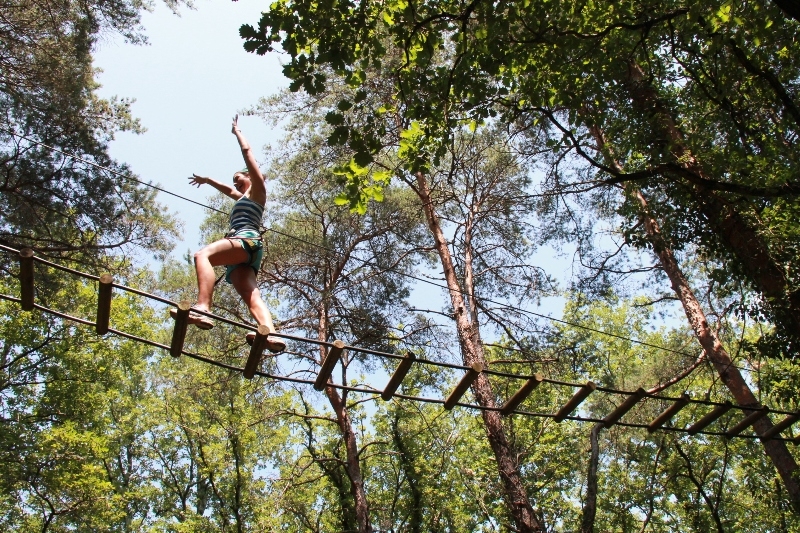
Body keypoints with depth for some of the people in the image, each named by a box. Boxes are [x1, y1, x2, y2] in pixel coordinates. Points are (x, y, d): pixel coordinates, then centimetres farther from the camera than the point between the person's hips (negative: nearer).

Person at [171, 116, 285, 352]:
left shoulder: (257, 189, 18)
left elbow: (247, 152, 18)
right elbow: (228, 189, 60)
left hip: (247, 240, -9)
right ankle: (271, 334, -39)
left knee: (203, 255, -30)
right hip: (241, 255, 9)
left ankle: (202, 307, -52)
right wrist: (207, 180, 74)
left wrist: (237, 131, 31)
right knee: (252, 296, -16)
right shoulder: (243, 198, 41)